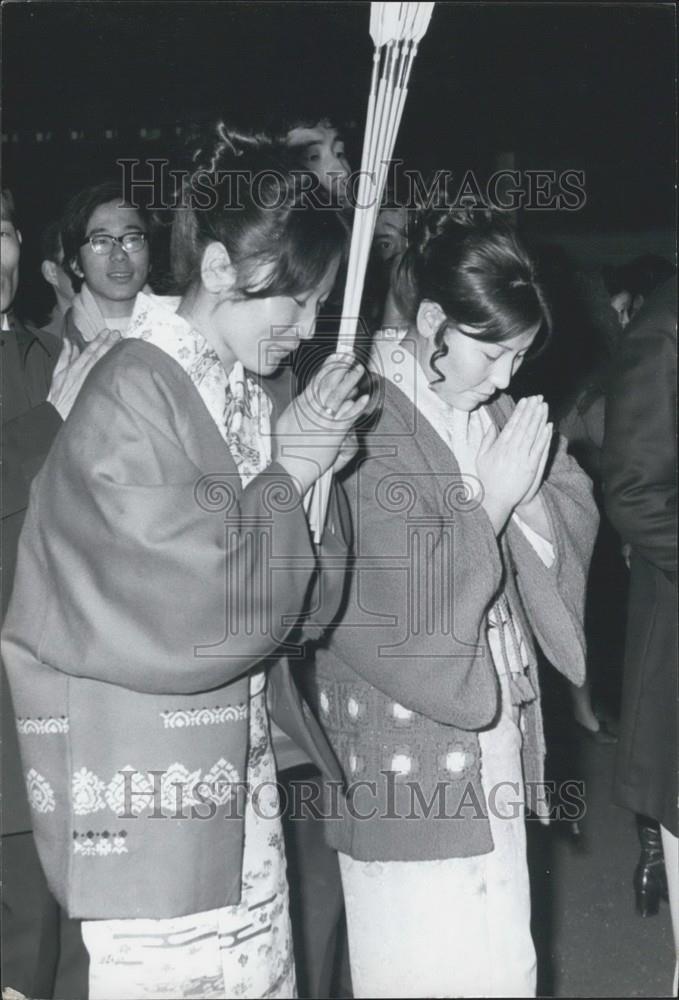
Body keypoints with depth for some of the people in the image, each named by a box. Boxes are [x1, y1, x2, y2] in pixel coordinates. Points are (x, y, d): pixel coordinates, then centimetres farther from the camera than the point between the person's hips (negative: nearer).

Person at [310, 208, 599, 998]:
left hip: (497, 741, 7)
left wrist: (522, 479, -15)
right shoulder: (360, 425, -17)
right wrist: (490, 498, -17)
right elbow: (395, 600, -21)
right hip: (406, 764, -7)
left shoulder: (492, 413, 7)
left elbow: (573, 522, 3)